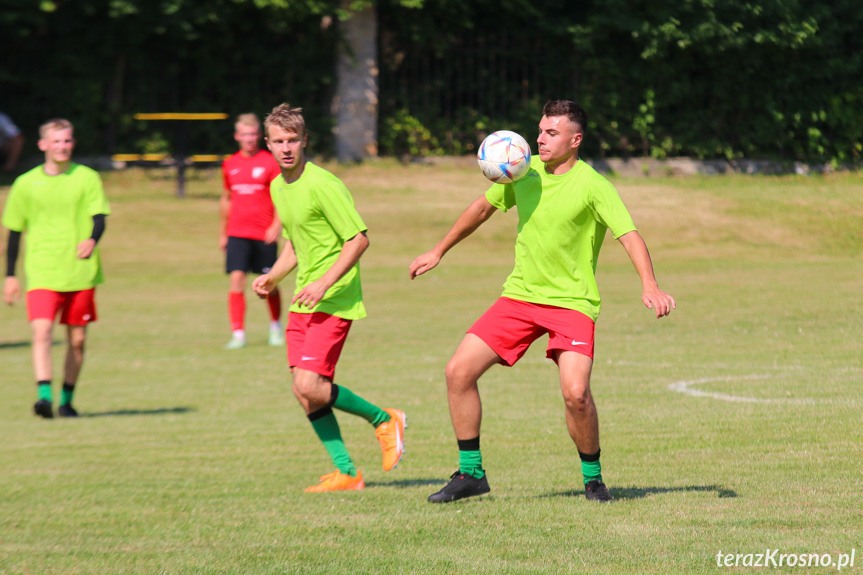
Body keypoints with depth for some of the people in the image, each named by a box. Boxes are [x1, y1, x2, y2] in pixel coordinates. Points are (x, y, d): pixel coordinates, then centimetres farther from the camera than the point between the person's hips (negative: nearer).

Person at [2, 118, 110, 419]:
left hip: (80, 271, 1)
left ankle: (67, 400, 19)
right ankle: (44, 396, -27)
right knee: (42, 331, -19)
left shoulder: (87, 178, 4)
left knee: (77, 339, 5)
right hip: (41, 273, -1)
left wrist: (92, 239, -27)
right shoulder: (26, 183, 6)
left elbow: (99, 217, -5)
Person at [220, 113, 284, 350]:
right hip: (237, 233, 2)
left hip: (264, 234, -2)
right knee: (236, 279, -12)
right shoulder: (230, 164, 9)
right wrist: (223, 233, 22)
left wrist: (277, 225, -20)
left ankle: (275, 327, 30)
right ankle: (238, 335, -11)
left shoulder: (270, 162, -3)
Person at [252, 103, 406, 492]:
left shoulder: (322, 185, -16)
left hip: (334, 300, -8)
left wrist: (324, 282, -23)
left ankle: (383, 420, 4)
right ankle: (346, 472, 10)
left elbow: (359, 239, -16)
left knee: (309, 386, -17)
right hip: (303, 301, 8)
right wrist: (273, 277, 8)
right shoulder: (278, 187, 11)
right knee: (304, 392, 2)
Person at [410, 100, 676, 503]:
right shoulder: (523, 171, 4)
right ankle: (470, 473, 8)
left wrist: (649, 285, -37)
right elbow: (483, 208, 20)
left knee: (575, 393, -24)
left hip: (571, 301, -5)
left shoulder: (592, 186, -13)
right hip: (519, 295, 5)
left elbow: (629, 235, -21)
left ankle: (592, 477, 2)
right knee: (458, 371, -6)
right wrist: (439, 251, 25)